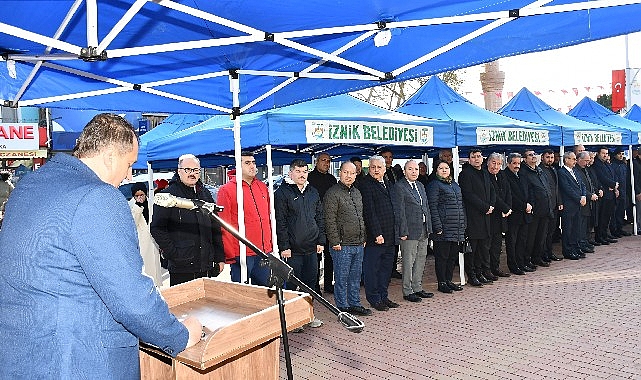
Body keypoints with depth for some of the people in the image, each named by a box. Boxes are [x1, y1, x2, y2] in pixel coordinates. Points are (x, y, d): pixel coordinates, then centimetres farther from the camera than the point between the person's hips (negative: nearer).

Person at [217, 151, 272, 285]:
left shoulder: (262, 187, 11)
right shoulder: (226, 190, -6)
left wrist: (270, 245, 14)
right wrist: (230, 255, -10)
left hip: (264, 253, 6)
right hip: (241, 254, -5)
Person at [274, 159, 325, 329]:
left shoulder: (313, 192, 13)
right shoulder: (282, 193, -5)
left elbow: (319, 218, 16)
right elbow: (280, 222, -10)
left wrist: (321, 241, 10)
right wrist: (284, 246, -13)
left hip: (311, 248, 6)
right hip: (292, 249, -5)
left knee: (310, 282, 13)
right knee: (292, 284, 3)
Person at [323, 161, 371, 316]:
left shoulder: (357, 193, 16)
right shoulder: (332, 193, -10)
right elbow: (330, 220, -14)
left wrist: (363, 238, 17)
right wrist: (335, 242, -17)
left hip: (358, 245, 8)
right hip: (342, 245, -7)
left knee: (355, 277, 15)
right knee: (342, 278, 2)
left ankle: (354, 305, 26)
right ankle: (342, 308, 12)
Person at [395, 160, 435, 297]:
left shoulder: (420, 185, 15)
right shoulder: (399, 186, -9)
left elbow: (426, 207, 17)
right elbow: (399, 211, -13)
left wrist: (429, 228, 12)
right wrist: (403, 232, -16)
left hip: (423, 230, 8)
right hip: (410, 231, -8)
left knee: (421, 260, 14)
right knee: (409, 262, 0)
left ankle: (418, 288, 25)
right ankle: (407, 291, 10)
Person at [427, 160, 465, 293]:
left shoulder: (454, 184, 18)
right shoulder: (434, 185, -5)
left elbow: (461, 205, 21)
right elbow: (432, 207, -12)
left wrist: (463, 224, 15)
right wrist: (438, 227, -18)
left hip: (457, 229, 7)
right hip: (444, 229, -7)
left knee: (453, 256, 12)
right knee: (442, 256, 0)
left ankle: (449, 280, 23)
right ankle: (442, 283, 10)